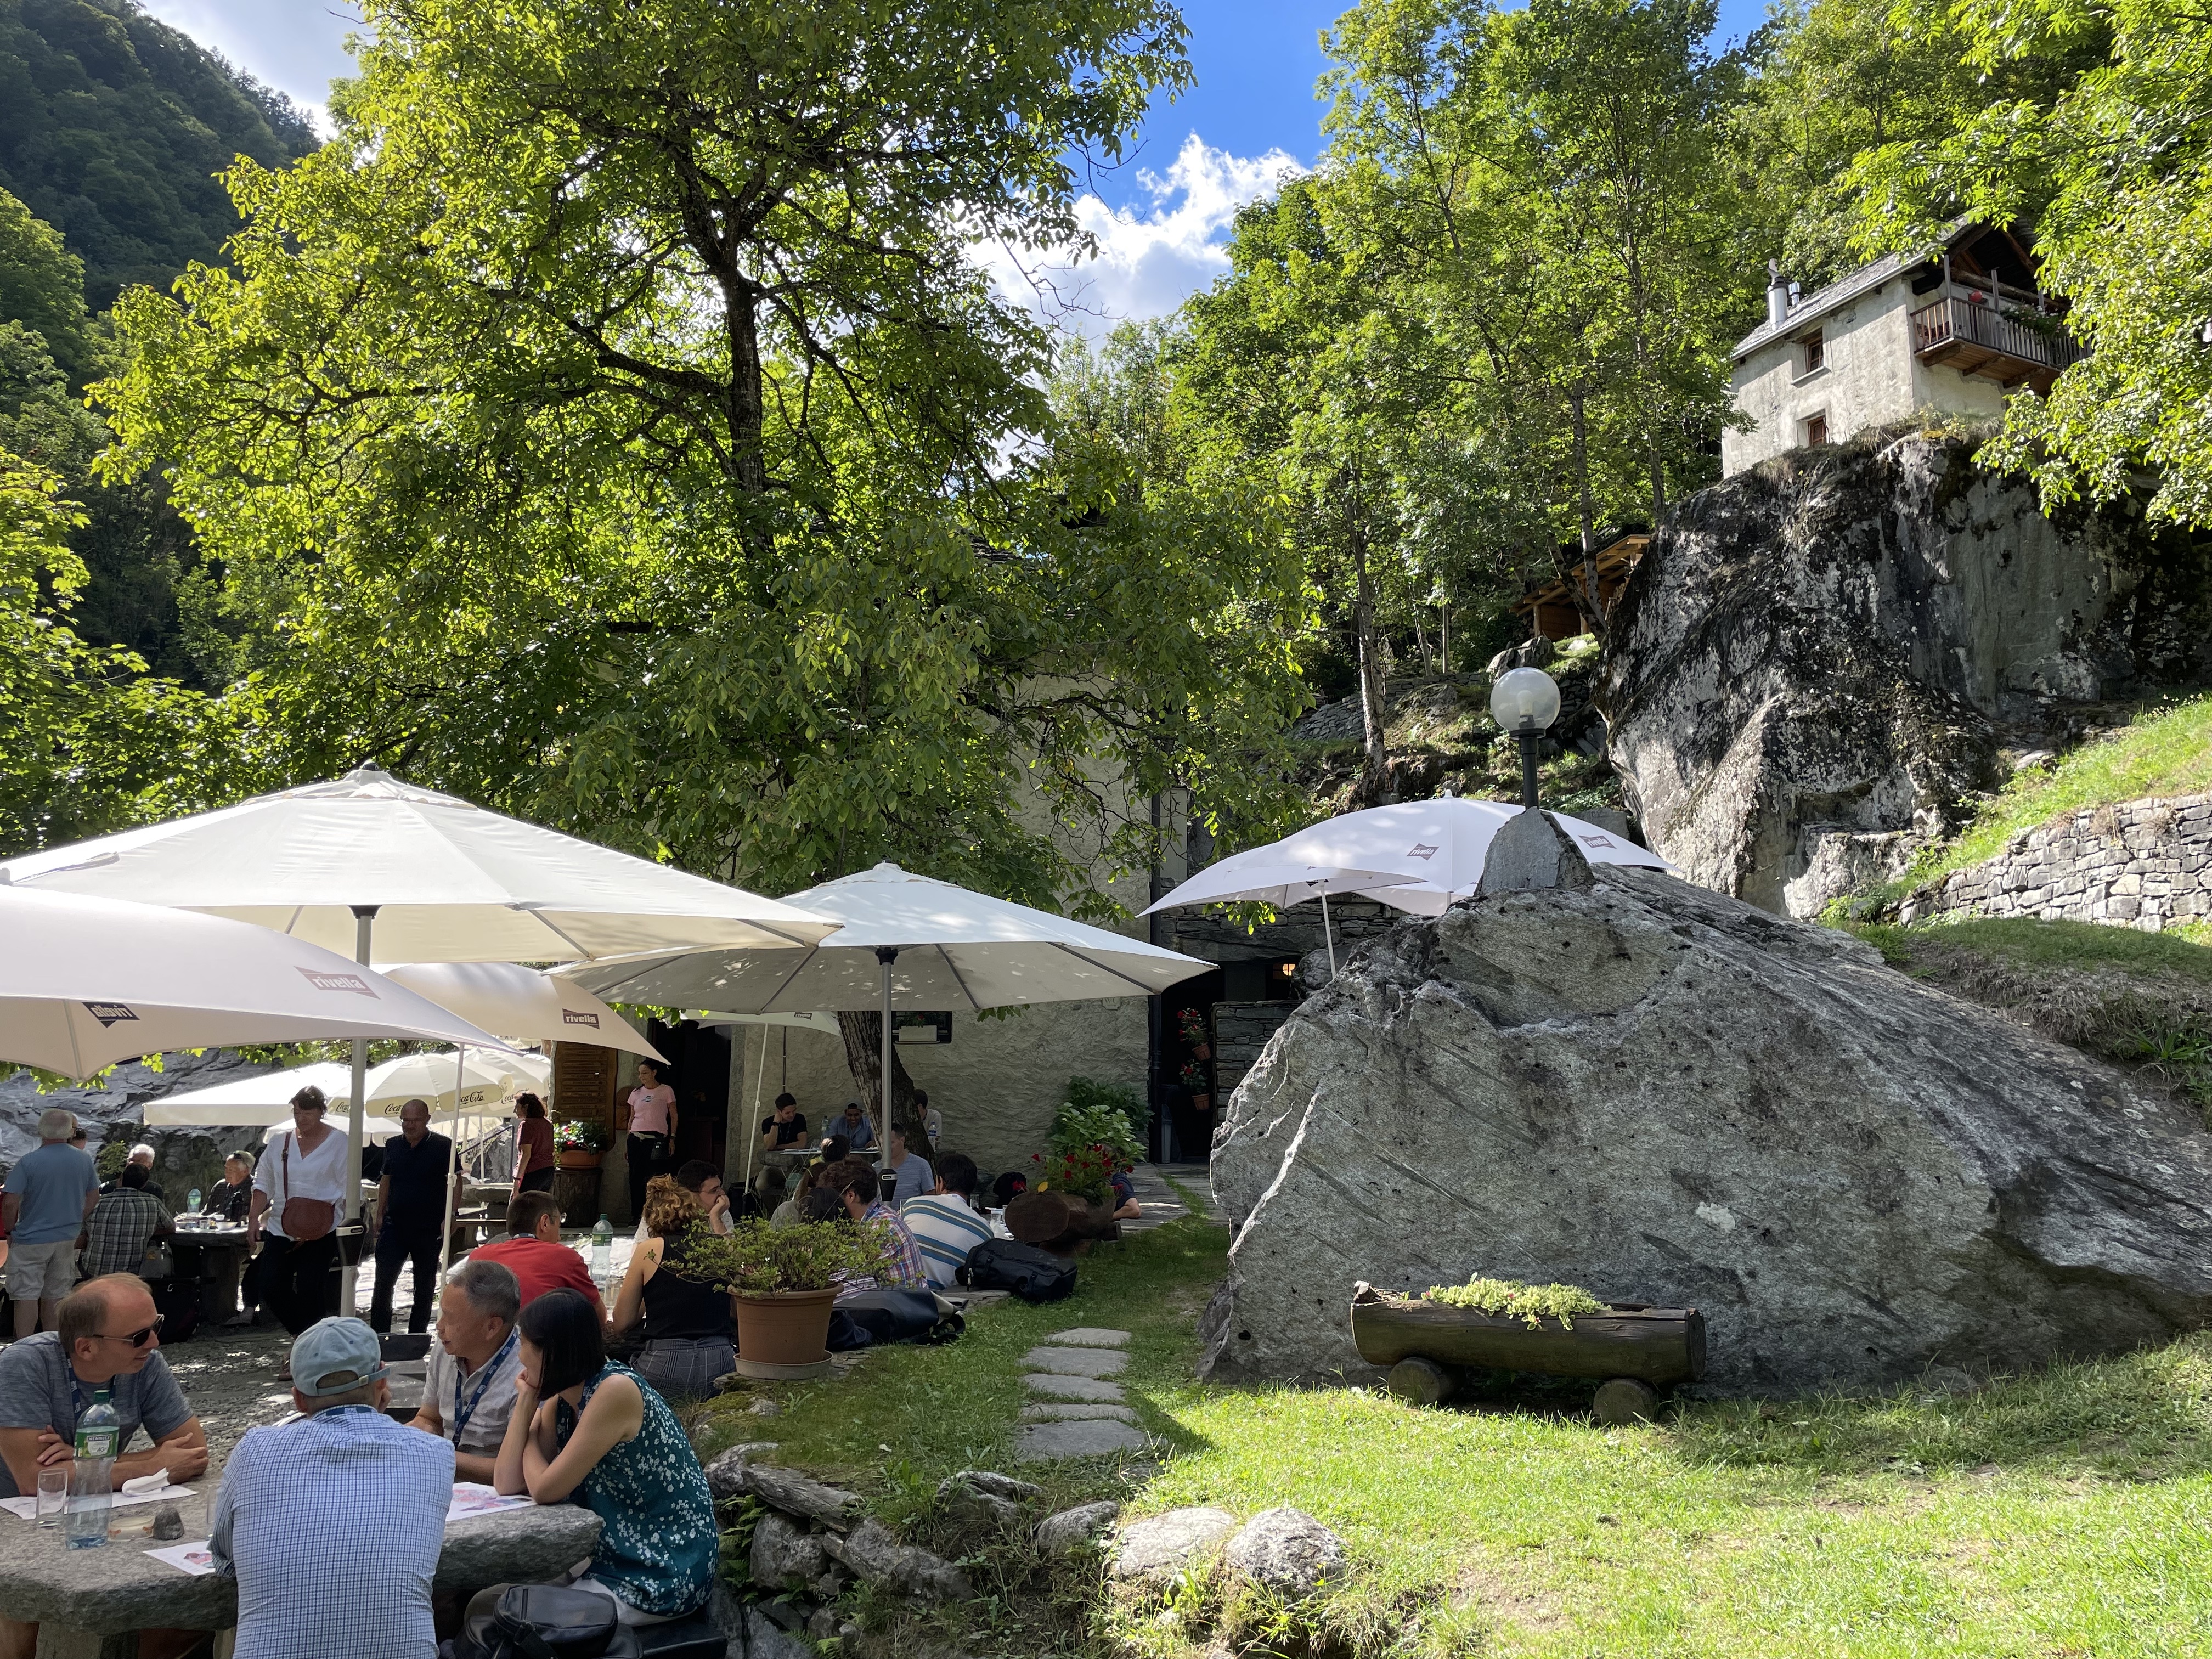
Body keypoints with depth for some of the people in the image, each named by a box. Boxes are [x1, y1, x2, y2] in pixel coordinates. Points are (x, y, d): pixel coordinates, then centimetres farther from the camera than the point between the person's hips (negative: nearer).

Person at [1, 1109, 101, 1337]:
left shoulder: (29, 1162, -13)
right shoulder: (84, 1159, 0)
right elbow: (94, 1196, 9)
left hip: (31, 1239, -4)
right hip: (67, 1240, 4)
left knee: (27, 1295, 1)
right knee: (56, 1295, 12)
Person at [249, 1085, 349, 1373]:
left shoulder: (338, 1143, -3)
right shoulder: (281, 1142, 10)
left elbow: (348, 1191, -4)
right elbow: (264, 1183, 15)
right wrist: (254, 1218, 3)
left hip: (319, 1234, -5)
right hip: (280, 1230, 5)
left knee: (308, 1292, -5)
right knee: (272, 1289, 2)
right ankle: (305, 1338, 24)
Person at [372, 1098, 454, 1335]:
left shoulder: (443, 1146, -7)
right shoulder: (393, 1145, 6)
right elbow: (385, 1181, 15)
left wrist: (448, 1217, -13)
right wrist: (379, 1216, 9)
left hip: (428, 1228, -3)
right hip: (394, 1226, 3)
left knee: (424, 1286, 8)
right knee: (383, 1282, -1)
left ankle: (417, 1338, 20)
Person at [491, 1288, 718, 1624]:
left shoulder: (616, 1391, -22)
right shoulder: (559, 1402, 4)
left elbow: (545, 1489, -18)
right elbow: (507, 1486, -2)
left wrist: (530, 1442, 2)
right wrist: (527, 1399, -3)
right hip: (613, 1558, 8)